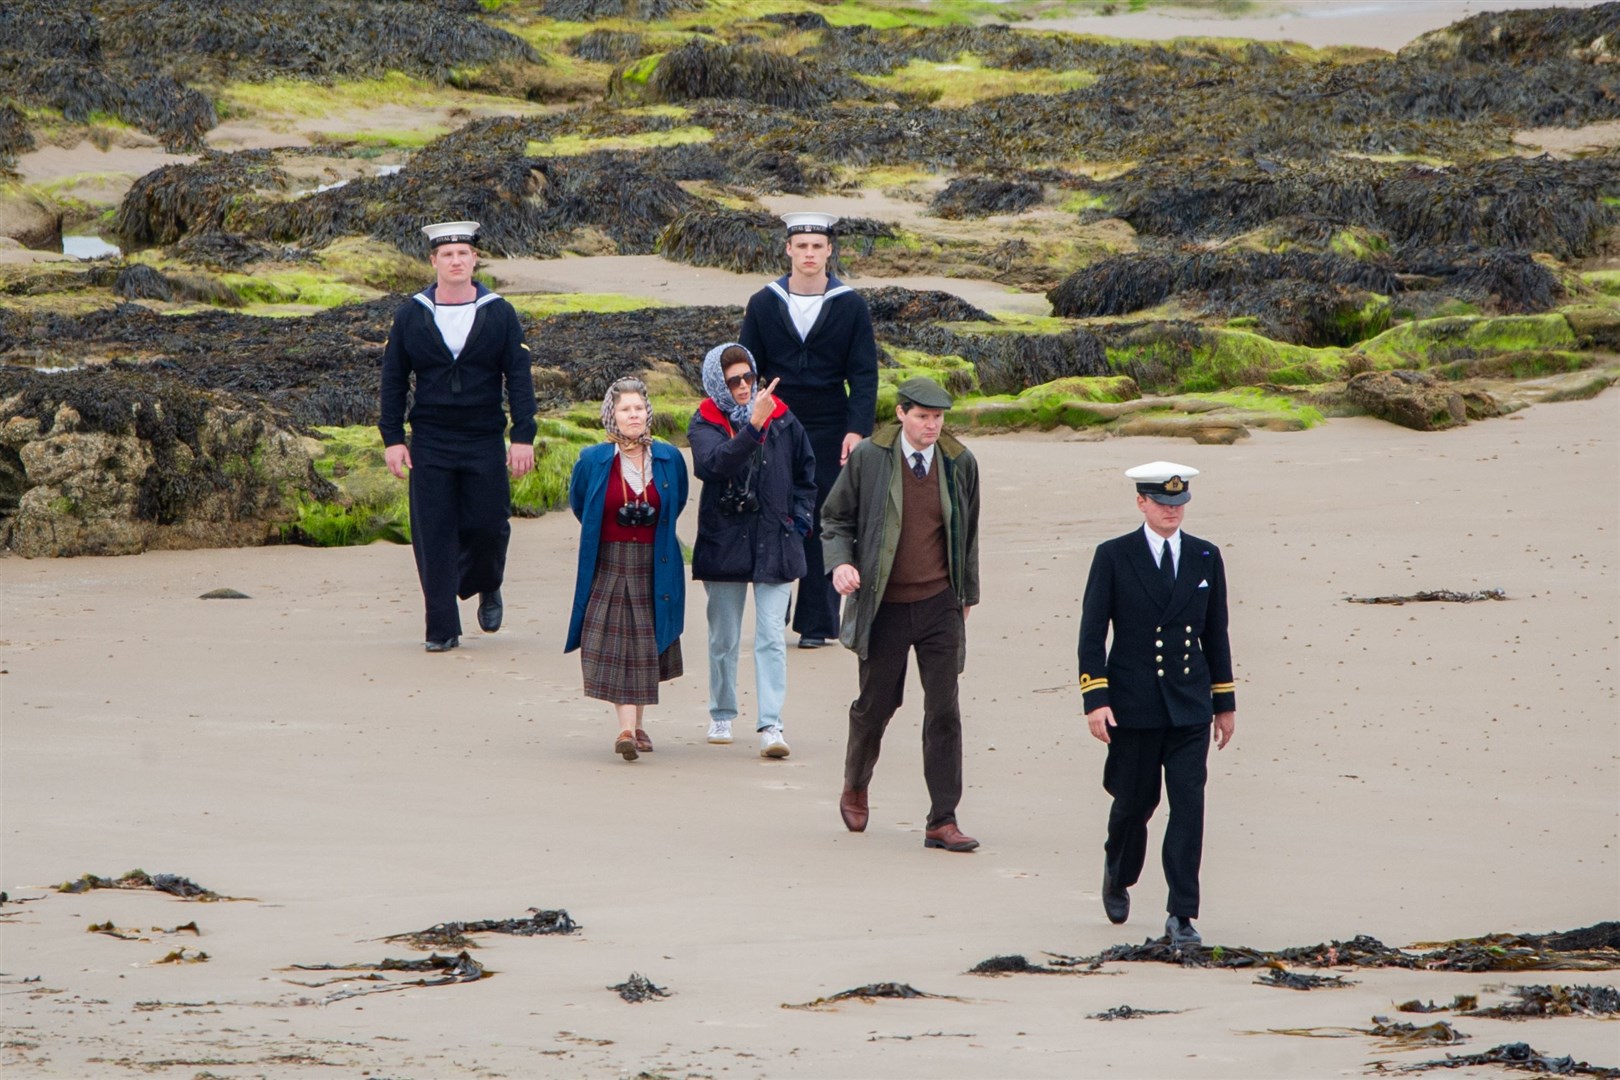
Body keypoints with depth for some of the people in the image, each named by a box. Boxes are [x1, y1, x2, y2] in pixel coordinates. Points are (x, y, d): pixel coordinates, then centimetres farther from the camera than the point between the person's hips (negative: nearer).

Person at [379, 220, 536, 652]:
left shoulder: (499, 314, 3)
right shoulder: (410, 316, 4)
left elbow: (519, 378, 1)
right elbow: (393, 381, 7)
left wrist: (523, 437, -7)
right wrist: (392, 438, -1)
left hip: (485, 443, 0)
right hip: (429, 445, 0)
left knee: (487, 527, -2)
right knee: (433, 536, -3)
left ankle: (487, 588, 31)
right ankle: (442, 628, 2)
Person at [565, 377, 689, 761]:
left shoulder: (669, 459, 1)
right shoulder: (593, 460, -4)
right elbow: (578, 503, 14)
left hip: (654, 566, 2)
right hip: (608, 566, -2)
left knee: (646, 648, 6)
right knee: (615, 647, -10)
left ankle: (636, 724, 21)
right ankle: (626, 728, -14)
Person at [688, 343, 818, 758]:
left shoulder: (782, 421, 3)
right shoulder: (705, 425, -4)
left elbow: (805, 475, 16)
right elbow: (715, 463, -26)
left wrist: (799, 519, 6)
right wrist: (752, 426, -35)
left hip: (774, 545, 0)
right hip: (724, 544, 0)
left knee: (771, 638, -8)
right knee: (723, 638, 11)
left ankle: (771, 724, -11)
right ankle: (721, 716, 27)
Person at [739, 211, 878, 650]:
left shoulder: (850, 307, 1)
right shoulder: (763, 304, 4)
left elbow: (864, 375, 0)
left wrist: (857, 429, -12)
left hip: (829, 432, -1)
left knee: (824, 526, 0)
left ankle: (817, 622, 6)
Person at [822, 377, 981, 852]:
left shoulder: (959, 463, 2)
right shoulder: (869, 458, -5)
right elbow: (835, 517, 5)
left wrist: (967, 594, 19)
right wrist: (840, 563, -14)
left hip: (939, 603, 1)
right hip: (883, 605, -1)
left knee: (944, 710, -5)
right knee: (876, 704, 9)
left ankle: (943, 822, -2)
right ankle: (855, 787, 39)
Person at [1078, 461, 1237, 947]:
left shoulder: (1205, 557, 8)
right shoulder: (1114, 556, -1)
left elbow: (1215, 633, 13)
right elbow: (1092, 633, -4)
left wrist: (1225, 702, 13)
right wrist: (1095, 700, -12)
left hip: (1189, 705, 2)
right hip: (1134, 706, -2)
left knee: (1188, 804, -7)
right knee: (1135, 801, 8)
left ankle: (1181, 915, -6)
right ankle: (1118, 875, 40)